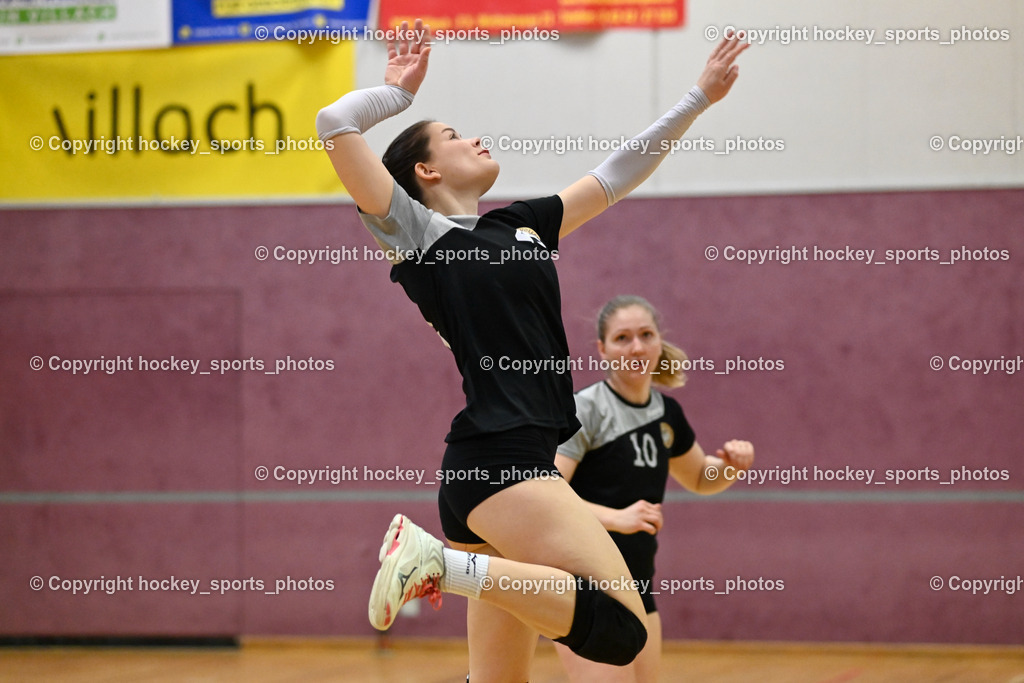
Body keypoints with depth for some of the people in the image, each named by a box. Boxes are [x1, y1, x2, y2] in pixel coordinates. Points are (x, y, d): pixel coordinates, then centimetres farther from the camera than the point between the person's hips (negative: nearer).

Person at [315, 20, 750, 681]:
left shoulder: (519, 225, 23)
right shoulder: (416, 229, 3)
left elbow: (614, 177, 31)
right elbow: (335, 123, -5)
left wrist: (699, 98, 32)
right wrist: (399, 90, 13)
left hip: (519, 464, 9)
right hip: (496, 458, -9)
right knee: (620, 628, -20)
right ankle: (441, 562, -16)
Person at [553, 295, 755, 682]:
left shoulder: (666, 413, 9)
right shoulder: (585, 410, -13)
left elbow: (700, 479, 27)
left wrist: (732, 464, 5)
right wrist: (616, 517, -33)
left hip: (637, 589, 8)